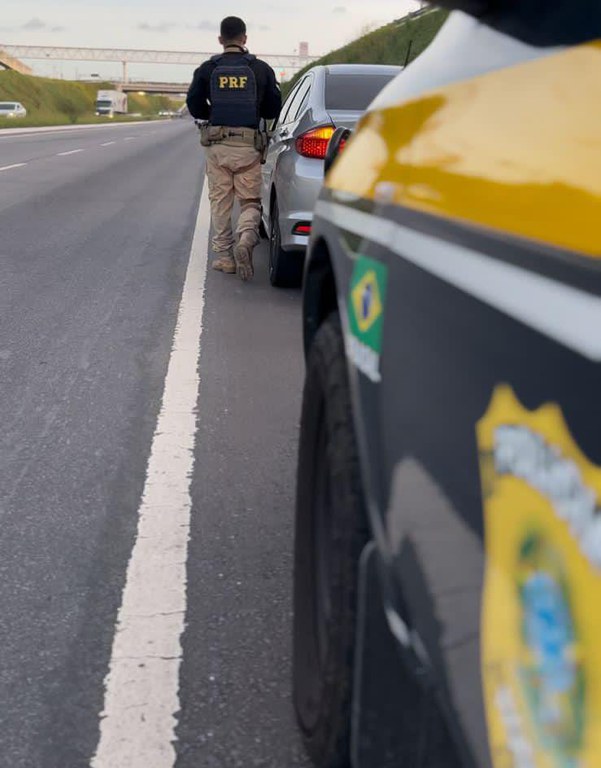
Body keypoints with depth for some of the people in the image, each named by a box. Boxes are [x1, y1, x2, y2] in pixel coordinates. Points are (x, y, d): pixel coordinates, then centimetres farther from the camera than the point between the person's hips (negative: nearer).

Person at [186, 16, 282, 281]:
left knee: (220, 202, 10)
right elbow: (273, 110, 6)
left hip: (216, 144, 1)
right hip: (249, 146, 0)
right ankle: (246, 237, -22)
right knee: (250, 201, 7)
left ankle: (224, 256, 11)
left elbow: (194, 106, 3)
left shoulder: (207, 70, 2)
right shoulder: (261, 69, 2)